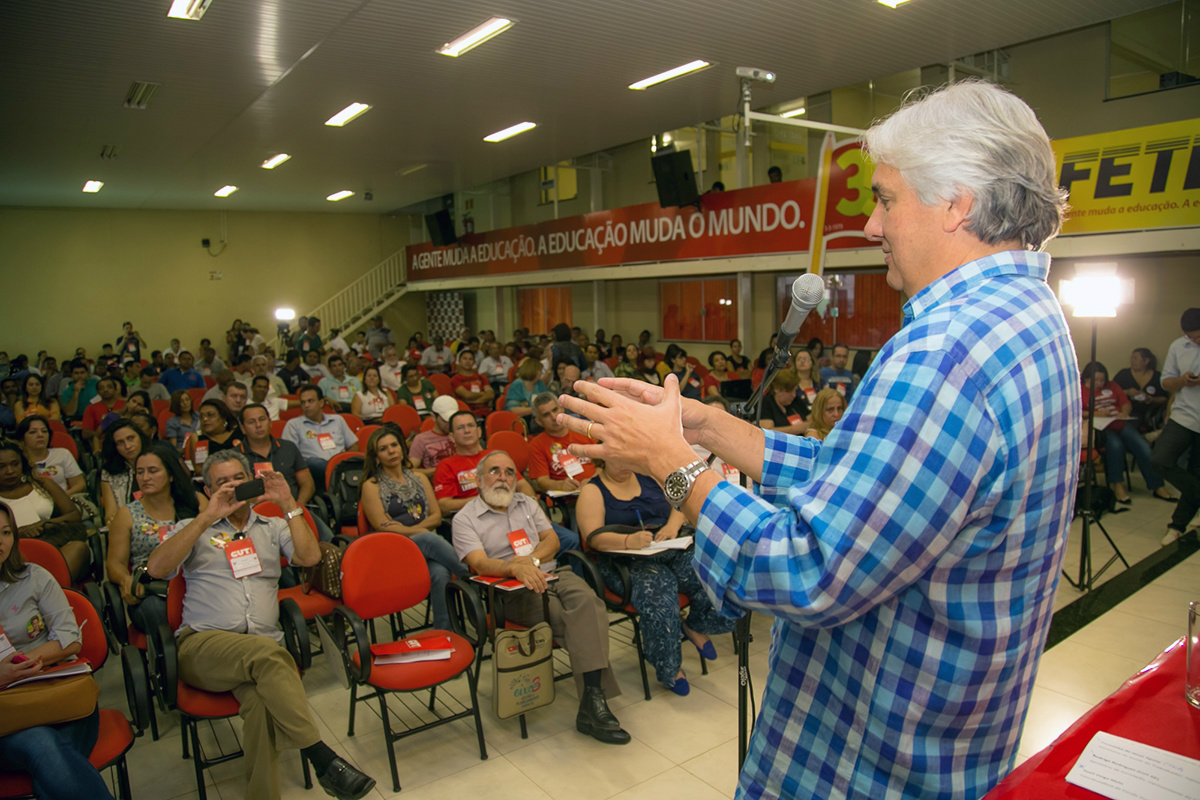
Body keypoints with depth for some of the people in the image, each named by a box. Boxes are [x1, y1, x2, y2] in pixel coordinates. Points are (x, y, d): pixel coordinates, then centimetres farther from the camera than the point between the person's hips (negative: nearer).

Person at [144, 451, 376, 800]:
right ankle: (324, 760, -37)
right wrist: (208, 517, -8)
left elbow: (310, 556, 3)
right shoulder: (193, 529, 18)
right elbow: (157, 568, -3)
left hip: (263, 649, 2)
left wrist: (288, 504, -1)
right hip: (203, 646, -2)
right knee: (265, 652, -37)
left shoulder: (272, 527, 23)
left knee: (261, 700, -35)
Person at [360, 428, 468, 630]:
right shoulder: (371, 486, 9)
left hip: (428, 544, 3)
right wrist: (419, 531, -10)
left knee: (440, 573, -34)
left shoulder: (419, 478, 20)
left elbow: (437, 516, 12)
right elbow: (382, 527, -3)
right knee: (430, 539, -39)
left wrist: (407, 529, -4)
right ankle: (469, 576, -27)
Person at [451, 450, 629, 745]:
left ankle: (593, 701, -36)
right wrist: (515, 568, -31)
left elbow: (552, 540, 16)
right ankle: (593, 701, -25)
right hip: (512, 592, -4)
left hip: (551, 575, 4)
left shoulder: (527, 503, 24)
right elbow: (480, 563, -11)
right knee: (572, 618, -31)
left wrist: (532, 558, -7)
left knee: (587, 601, -30)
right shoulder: (465, 519, 5)